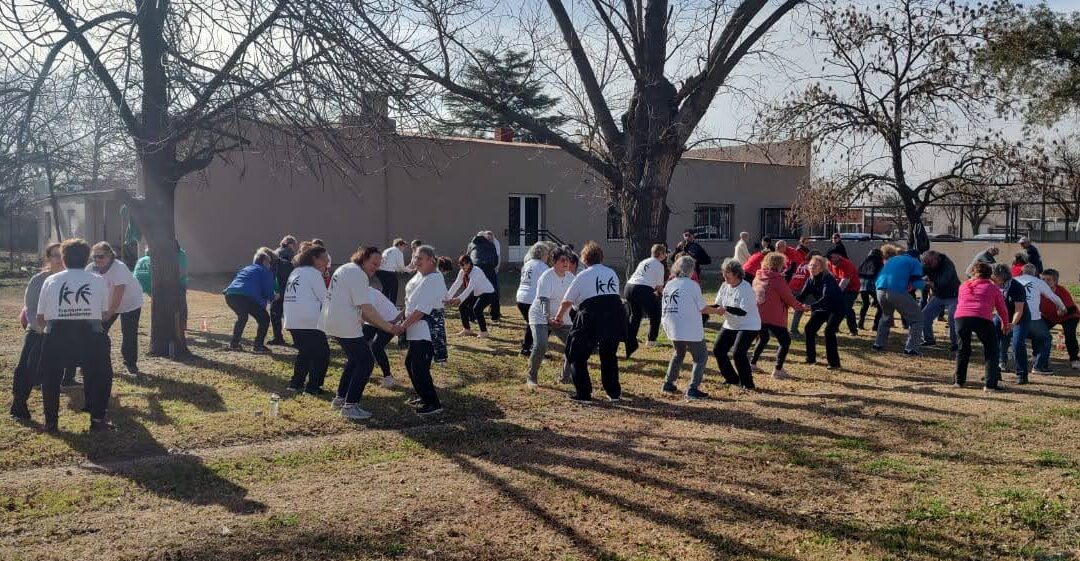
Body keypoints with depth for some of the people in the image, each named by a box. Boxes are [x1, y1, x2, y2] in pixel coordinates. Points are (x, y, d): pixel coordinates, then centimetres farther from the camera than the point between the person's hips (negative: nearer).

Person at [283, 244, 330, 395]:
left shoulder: (295, 272, 18)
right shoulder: (313, 273, -6)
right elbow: (324, 298, -5)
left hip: (292, 321, 8)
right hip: (310, 321, -8)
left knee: (305, 352, 24)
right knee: (322, 354, 5)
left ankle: (296, 384, 22)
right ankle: (313, 387, 2)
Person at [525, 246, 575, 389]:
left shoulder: (570, 277, -1)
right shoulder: (547, 277, -21)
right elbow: (544, 299, -33)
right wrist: (548, 318, -47)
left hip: (560, 318, 7)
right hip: (540, 316, -7)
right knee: (540, 346, -24)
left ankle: (567, 376, 18)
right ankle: (531, 378, -3)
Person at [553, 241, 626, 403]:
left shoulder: (583, 276, 6)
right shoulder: (612, 274, 16)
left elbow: (567, 302, 10)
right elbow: (614, 295, 18)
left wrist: (559, 317, 27)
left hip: (592, 317, -4)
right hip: (616, 315, 4)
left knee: (577, 355, 12)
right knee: (609, 354, 23)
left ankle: (583, 394, 9)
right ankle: (614, 393, 23)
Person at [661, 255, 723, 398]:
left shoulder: (669, 285, 7)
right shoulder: (692, 285, -10)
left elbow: (667, 307, 8)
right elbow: (703, 308, -4)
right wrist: (717, 311, 12)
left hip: (672, 328, 7)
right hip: (690, 330, -7)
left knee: (678, 354, 28)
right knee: (701, 357, 6)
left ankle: (668, 384, 29)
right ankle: (693, 389, -4)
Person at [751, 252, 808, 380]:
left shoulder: (757, 278, 8)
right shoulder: (777, 279, -12)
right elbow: (788, 297, -8)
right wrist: (800, 306, 9)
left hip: (758, 316, 7)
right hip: (774, 317, -7)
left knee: (763, 338, 27)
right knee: (785, 341, 5)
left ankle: (752, 364, 27)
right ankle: (778, 370, -1)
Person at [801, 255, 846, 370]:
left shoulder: (828, 279, -28)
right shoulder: (811, 280, -8)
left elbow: (826, 297, -42)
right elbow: (803, 295, -14)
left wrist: (811, 306, -55)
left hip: (838, 308, -7)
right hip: (823, 308, 7)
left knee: (829, 331, -23)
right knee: (809, 328, -2)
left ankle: (834, 363, -16)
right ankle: (811, 358, 12)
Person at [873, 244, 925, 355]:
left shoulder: (891, 260, 31)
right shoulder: (914, 261, 16)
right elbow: (917, 284, 3)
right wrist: (925, 283, 26)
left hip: (881, 292, 6)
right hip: (898, 292, -6)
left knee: (886, 316, 35)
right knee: (917, 318, 13)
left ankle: (879, 344, 34)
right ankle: (911, 349, 3)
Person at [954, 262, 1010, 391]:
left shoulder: (963, 286, 27)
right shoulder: (992, 287, 21)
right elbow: (1002, 309, 26)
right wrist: (1005, 324, 42)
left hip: (961, 317, 2)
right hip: (982, 319, -2)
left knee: (963, 349, 22)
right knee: (991, 351, 12)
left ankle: (959, 380, 26)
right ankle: (990, 384, 3)